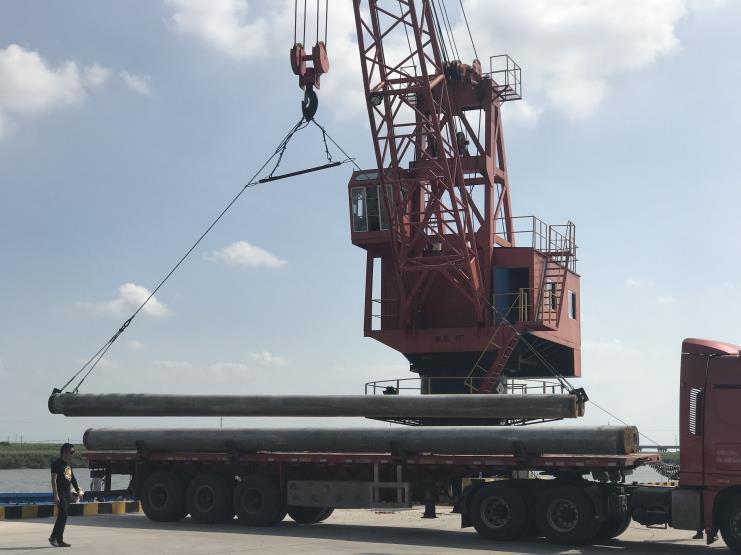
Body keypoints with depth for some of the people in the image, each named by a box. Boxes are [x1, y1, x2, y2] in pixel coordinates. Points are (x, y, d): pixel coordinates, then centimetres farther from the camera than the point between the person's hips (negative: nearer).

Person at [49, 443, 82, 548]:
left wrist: (78, 490, 23)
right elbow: (53, 480, -15)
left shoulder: (68, 464, 16)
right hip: (60, 494, -9)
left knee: (63, 516, 9)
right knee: (63, 515, -13)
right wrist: (56, 495, -21)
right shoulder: (56, 464, -10)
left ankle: (54, 537, 16)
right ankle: (59, 539, -9)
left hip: (67, 494, 9)